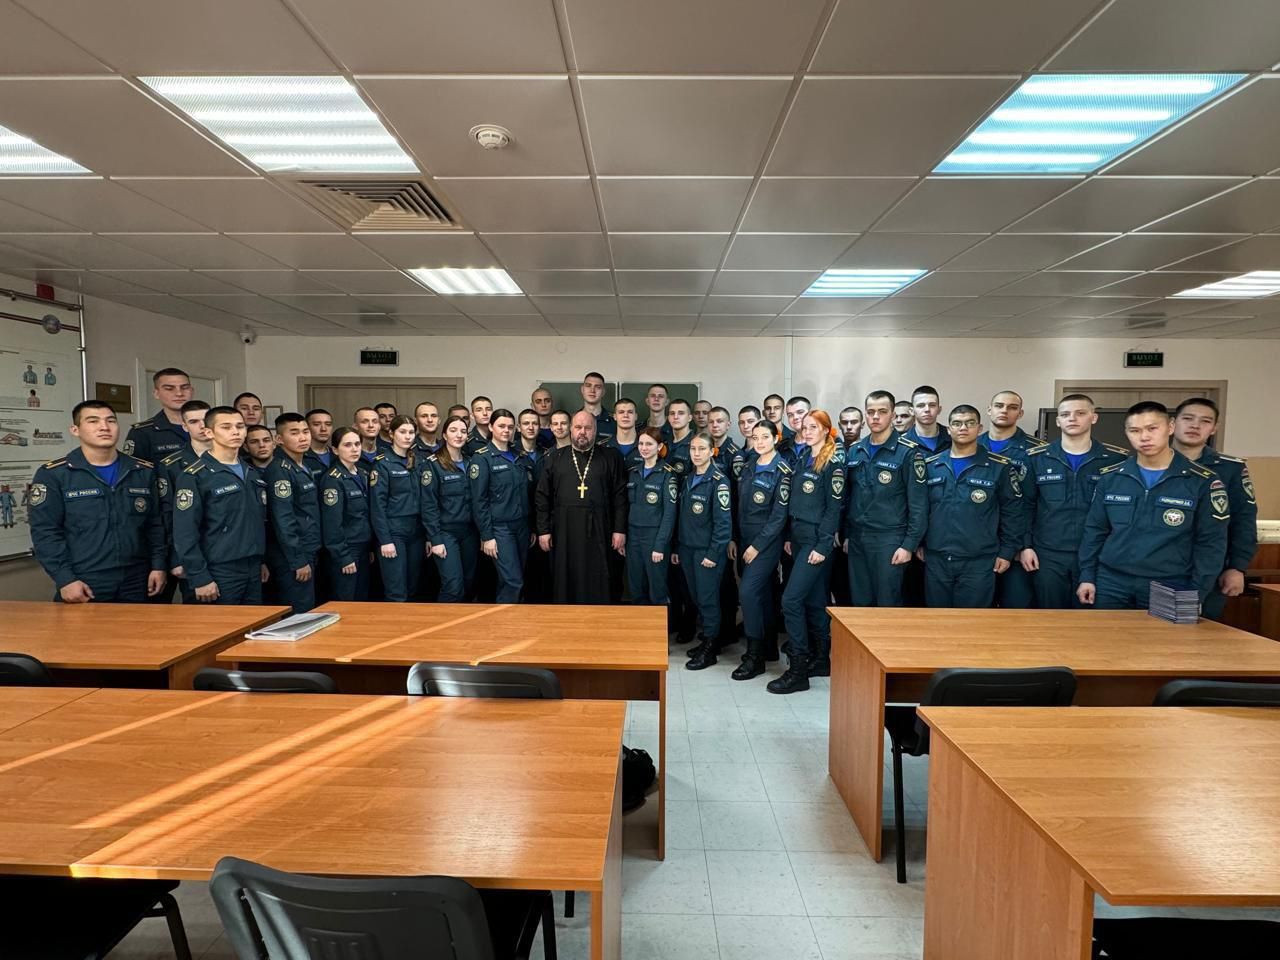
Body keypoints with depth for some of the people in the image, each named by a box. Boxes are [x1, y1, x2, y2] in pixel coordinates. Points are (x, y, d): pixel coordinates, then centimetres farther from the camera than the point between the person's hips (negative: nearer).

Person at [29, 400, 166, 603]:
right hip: (82, 587, -3)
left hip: (135, 584, 3)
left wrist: (159, 565, 3)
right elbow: (45, 532, -6)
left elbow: (155, 524, 10)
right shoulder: (53, 475, -2)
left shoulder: (144, 472, 8)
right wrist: (65, 579, -13)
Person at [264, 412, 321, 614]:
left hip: (309, 554, 9)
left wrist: (310, 556, 15)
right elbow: (283, 521, -21)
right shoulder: (279, 470, -16)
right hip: (292, 558, -9)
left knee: (309, 612, 16)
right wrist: (298, 561, -20)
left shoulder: (304, 468, 12)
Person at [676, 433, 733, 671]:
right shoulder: (686, 479, 11)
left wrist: (713, 553, -17)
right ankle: (704, 639, 25)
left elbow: (724, 522, -14)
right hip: (687, 548, 6)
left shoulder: (718, 481, -10)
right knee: (695, 596, 11)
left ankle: (710, 649, 9)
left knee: (708, 598, -1)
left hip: (708, 550, -6)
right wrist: (677, 548, 12)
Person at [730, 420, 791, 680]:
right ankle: (768, 647, 25)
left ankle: (755, 656, -5)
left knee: (748, 591, -14)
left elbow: (779, 515, -13)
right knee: (761, 593, 12)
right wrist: (734, 539, 8)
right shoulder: (748, 468, 11)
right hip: (744, 540, 6)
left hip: (767, 542, -6)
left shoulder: (782, 471, -9)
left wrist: (757, 546, -15)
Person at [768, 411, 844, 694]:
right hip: (799, 538, 8)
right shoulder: (802, 461, 13)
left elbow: (833, 509, -13)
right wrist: (789, 536, 12)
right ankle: (820, 660, 24)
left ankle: (798, 670, -4)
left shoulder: (833, 464, -9)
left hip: (817, 541, -8)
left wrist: (823, 546, -17)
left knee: (791, 599, -12)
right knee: (813, 600, 14)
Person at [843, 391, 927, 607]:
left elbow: (918, 504, -9)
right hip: (856, 540, 5)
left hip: (889, 540, -5)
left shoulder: (908, 452, -7)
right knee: (859, 604, 11)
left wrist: (909, 545, -13)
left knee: (888, 606, 3)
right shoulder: (854, 451, 9)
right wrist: (846, 535, 11)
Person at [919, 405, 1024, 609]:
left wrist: (1007, 552, -2)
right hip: (936, 560, 2)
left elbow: (1013, 513, 1)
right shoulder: (930, 465, 6)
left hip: (979, 562, -2)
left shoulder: (1000, 467, -1)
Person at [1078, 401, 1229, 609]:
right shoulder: (1110, 477, 4)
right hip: (1111, 583, 2)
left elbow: (1211, 543, -2)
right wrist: (1087, 576, 3)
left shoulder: (1203, 481, -3)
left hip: (1170, 588, -2)